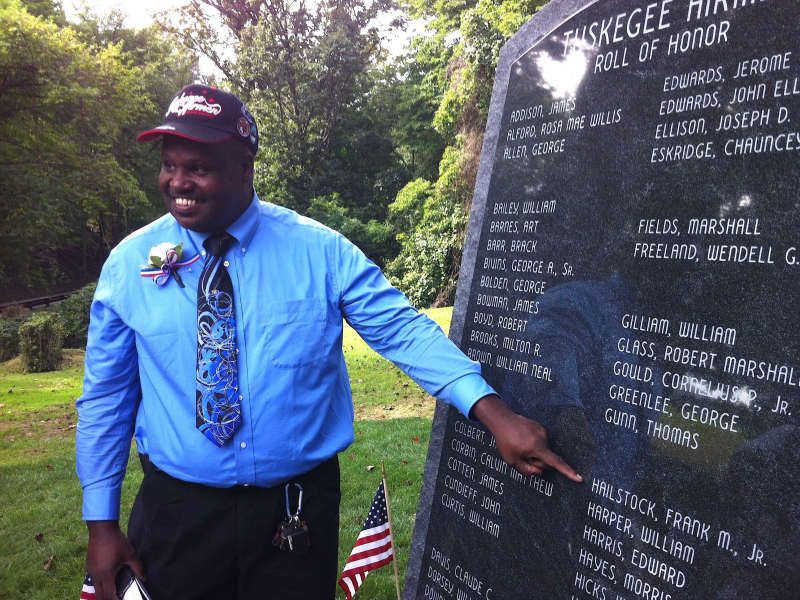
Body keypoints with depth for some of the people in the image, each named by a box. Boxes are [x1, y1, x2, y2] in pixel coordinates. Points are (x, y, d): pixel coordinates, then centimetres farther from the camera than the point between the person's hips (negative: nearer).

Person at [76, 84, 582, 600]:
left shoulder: (321, 251, -9)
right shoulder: (129, 264, -4)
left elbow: (404, 330, -12)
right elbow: (106, 397, 2)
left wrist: (496, 415, -24)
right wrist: (102, 524, 2)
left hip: (297, 515, 0)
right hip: (177, 513, 1)